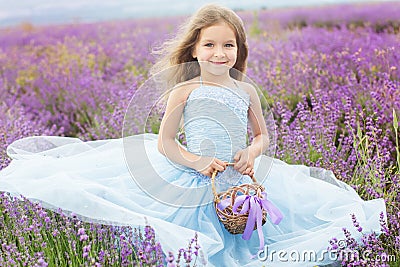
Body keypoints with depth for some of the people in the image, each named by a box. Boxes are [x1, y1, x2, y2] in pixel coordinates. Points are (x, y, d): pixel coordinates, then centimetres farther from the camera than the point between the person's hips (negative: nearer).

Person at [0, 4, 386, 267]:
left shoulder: (246, 91, 4)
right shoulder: (184, 91, -6)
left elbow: (262, 135, 14)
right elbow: (164, 142, -5)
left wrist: (251, 152, -10)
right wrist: (196, 161, -21)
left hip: (238, 177, 3)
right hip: (188, 178, -2)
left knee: (311, 195, 0)